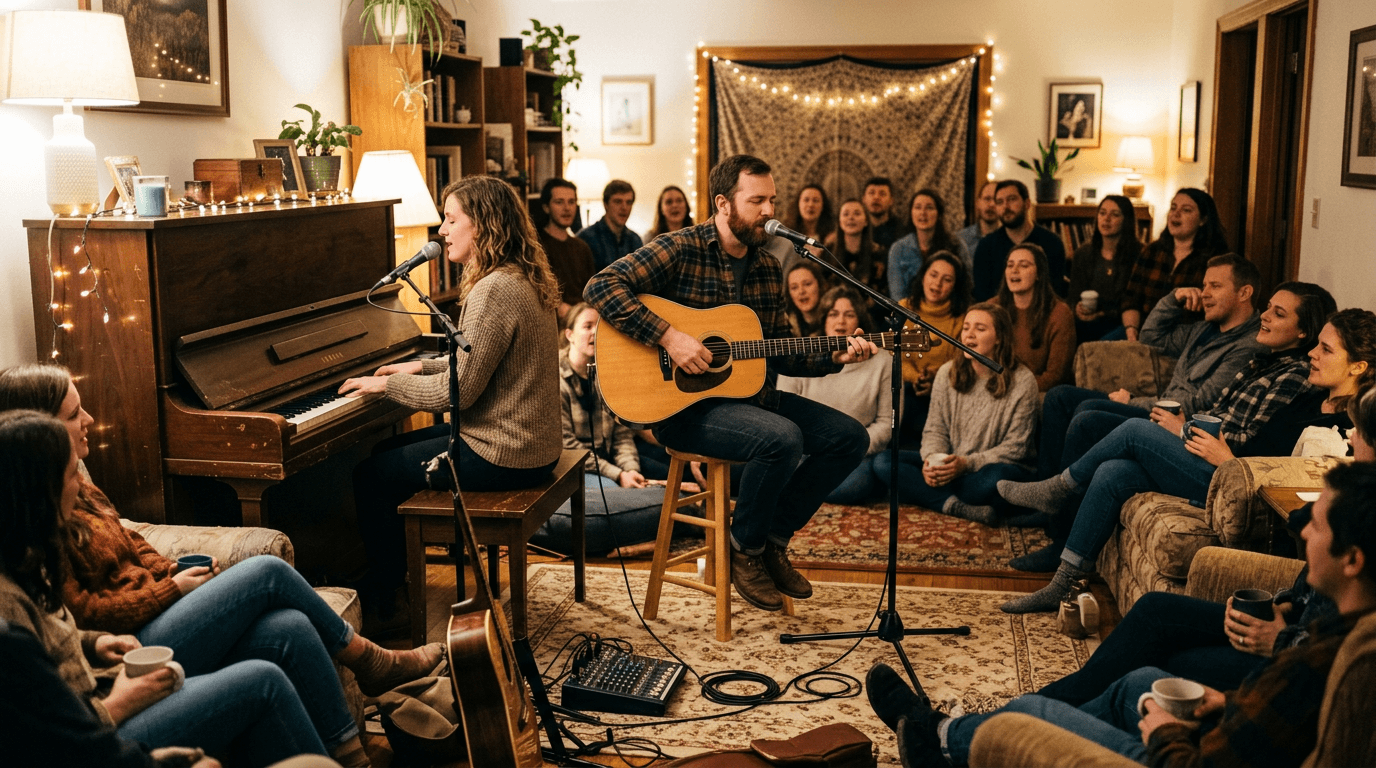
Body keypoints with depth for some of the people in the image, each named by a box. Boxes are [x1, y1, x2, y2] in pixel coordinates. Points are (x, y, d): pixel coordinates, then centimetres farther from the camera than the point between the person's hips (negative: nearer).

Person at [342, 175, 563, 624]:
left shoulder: (494, 291, -23)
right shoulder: (521, 279, 9)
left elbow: (459, 391, -21)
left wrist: (387, 385, -9)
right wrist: (422, 367, 16)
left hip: (501, 455, -10)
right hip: (530, 441, 10)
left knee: (370, 476, 2)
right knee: (388, 449, 22)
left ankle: (384, 606, 17)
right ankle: (393, 573, 33)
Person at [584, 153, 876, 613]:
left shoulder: (767, 268, 11)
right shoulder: (681, 249, -10)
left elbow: (779, 352, 15)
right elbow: (601, 287, -22)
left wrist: (835, 357, -1)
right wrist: (669, 337, -28)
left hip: (749, 394, 8)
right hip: (683, 405, -8)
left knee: (851, 438, -2)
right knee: (783, 437, -32)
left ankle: (774, 538, 10)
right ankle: (745, 549, -6)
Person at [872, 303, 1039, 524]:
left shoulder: (1022, 381, -8)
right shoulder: (947, 373, 4)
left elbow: (1015, 447, -9)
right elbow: (935, 429, 6)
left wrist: (967, 463, -22)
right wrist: (932, 458, -17)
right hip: (948, 465, 5)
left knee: (996, 477, -42)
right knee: (883, 461, -18)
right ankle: (958, 507, -31)